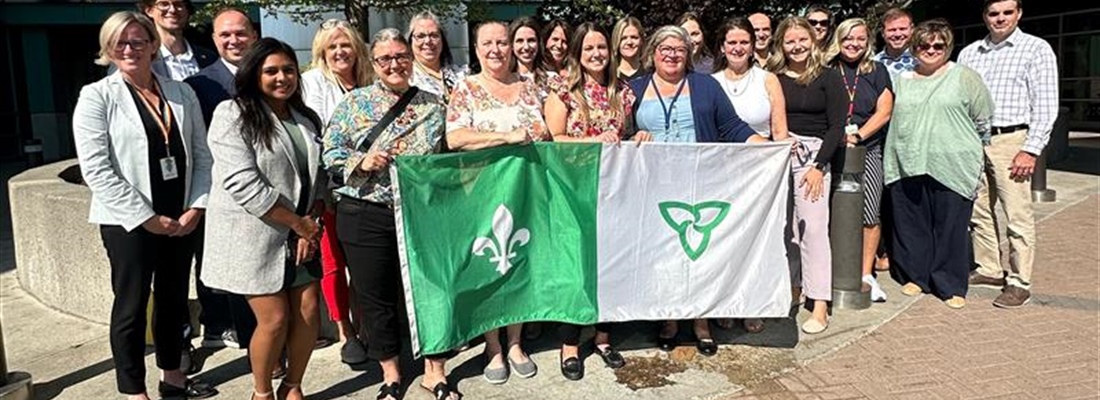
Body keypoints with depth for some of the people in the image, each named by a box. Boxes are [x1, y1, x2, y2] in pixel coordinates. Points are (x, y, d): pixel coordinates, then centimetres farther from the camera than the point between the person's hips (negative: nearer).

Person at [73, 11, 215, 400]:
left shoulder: (181, 93, 6)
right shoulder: (96, 97, -6)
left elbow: (202, 155, 6)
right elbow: (96, 169, -13)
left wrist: (196, 207, -6)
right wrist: (146, 218, -15)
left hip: (182, 219, 4)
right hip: (129, 222, -4)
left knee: (174, 299, 16)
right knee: (132, 307, 7)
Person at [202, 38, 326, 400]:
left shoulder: (307, 119, 11)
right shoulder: (233, 115, -10)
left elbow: (317, 178, 10)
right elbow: (244, 185, -19)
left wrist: (311, 225, -6)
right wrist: (300, 224, -14)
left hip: (299, 236, 6)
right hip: (254, 237, -6)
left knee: (309, 313, 5)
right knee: (275, 319, -2)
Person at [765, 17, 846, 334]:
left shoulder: (828, 77, 3)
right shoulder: (773, 78, 9)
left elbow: (836, 126, -1)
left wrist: (818, 166, -9)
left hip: (811, 155, -2)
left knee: (813, 227, -7)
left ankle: (820, 307, -4)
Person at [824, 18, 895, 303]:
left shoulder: (877, 72, 10)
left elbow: (884, 111, 4)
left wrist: (858, 135, -9)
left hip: (868, 150, 1)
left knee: (869, 214, -2)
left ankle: (866, 274, 8)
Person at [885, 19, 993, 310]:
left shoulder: (964, 77, 2)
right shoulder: (902, 80, 14)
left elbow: (984, 120, 6)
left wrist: (967, 150, 9)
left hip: (951, 168, -3)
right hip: (907, 166, 3)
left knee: (951, 228, 1)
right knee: (912, 226, 9)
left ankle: (951, 286, 13)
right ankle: (916, 276, 24)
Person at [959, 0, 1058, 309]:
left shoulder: (1036, 49, 2)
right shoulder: (969, 52, 15)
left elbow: (1045, 105, -4)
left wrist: (1031, 149, -12)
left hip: (1010, 141, -5)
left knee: (1018, 215, -4)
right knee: (979, 211, 11)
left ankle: (1020, 284, 3)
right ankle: (989, 270, 23)